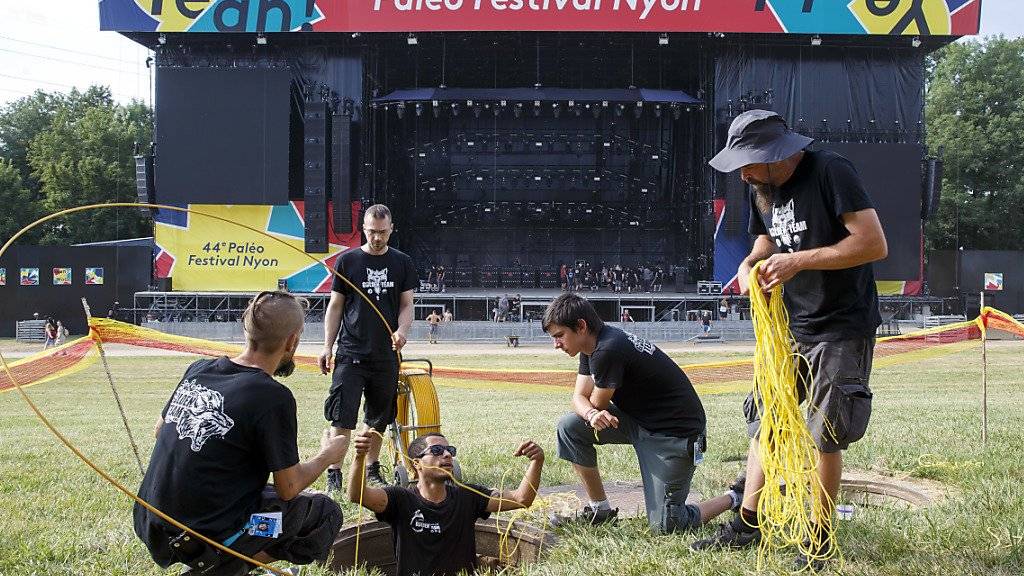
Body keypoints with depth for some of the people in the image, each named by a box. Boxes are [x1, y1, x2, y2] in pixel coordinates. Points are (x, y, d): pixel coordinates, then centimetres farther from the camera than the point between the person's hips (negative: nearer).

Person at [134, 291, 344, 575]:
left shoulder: (198, 369, 1)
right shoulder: (274, 397, -19)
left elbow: (159, 430, 16)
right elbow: (288, 488, -11)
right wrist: (327, 456, 7)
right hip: (206, 538, -7)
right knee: (326, 511, 7)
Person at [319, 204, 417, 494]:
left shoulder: (402, 263, 8)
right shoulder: (347, 260, 3)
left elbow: (406, 304, 9)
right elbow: (335, 306, 5)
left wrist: (402, 331, -12)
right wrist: (327, 346, -1)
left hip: (386, 354, 3)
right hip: (351, 352, -2)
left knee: (380, 417, 11)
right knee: (342, 416, -8)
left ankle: (373, 468, 25)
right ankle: (334, 474, -4)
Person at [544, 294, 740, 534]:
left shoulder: (608, 350, -27)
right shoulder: (593, 346, 3)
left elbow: (598, 403, -14)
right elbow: (579, 397, 2)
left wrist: (593, 411, 9)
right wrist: (591, 414, -20)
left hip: (675, 431, -9)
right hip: (638, 419, 9)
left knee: (664, 525, -8)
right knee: (570, 426, -4)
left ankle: (734, 499, 15)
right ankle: (600, 510, 7)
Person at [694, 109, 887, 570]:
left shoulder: (830, 172, -17)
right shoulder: (762, 190, 6)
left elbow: (874, 244, -22)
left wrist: (798, 261, -24)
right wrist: (750, 265, -3)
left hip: (842, 329, -7)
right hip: (791, 325, 7)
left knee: (826, 435, 0)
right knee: (763, 420, 7)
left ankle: (820, 539, 15)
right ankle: (747, 524, 17)